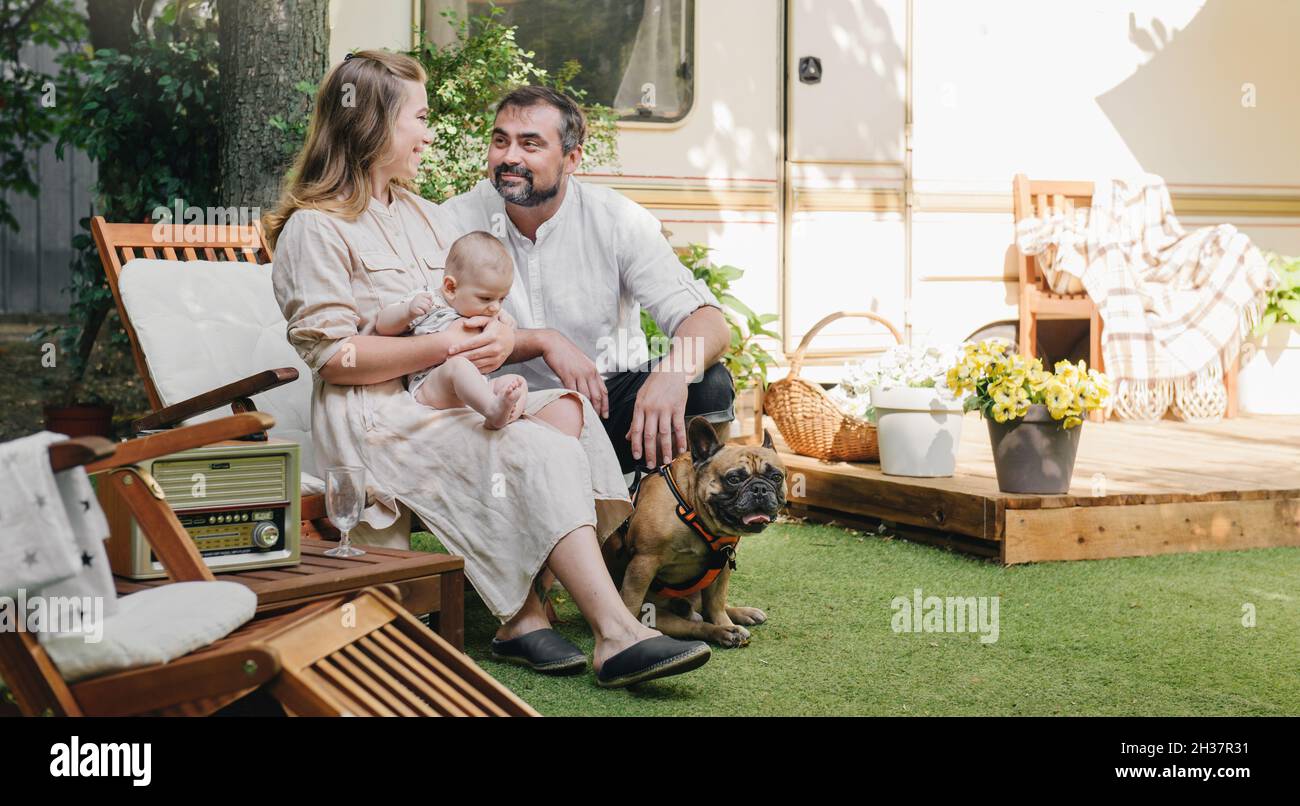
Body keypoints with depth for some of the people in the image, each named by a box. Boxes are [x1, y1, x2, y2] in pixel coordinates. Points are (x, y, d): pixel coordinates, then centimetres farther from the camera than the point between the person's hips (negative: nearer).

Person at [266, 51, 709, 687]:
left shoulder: (424, 217, 23)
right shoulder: (316, 229, -3)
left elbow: (483, 304, 17)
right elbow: (332, 355, -13)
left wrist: (500, 334, -9)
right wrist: (440, 348, -21)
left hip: (448, 397, 8)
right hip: (372, 415, -8)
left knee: (564, 411, -21)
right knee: (538, 452, -28)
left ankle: (522, 616, -27)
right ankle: (616, 634, -31)